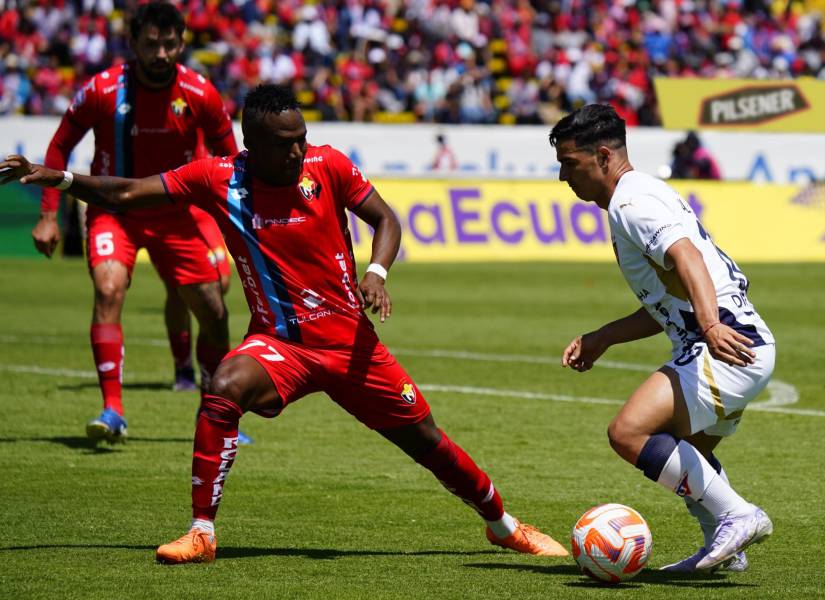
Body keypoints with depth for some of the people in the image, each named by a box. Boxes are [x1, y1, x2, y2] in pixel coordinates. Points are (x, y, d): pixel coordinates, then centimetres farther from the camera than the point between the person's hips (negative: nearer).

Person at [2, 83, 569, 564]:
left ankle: (504, 525, 32)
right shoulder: (218, 178, -9)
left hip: (350, 341, 1)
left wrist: (376, 272, -17)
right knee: (223, 390, -32)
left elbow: (386, 219, 2)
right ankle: (202, 533, -21)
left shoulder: (328, 166, -9)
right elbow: (125, 194, -6)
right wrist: (57, 177, -18)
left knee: (426, 439, 7)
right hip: (278, 342, -1)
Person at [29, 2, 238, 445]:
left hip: (174, 215, 2)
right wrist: (48, 215, -7)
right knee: (109, 289, -28)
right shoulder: (103, 90, -16)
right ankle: (112, 411, -25)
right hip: (113, 209, -2)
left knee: (213, 312, 2)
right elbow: (60, 146, -3)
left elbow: (228, 157, 4)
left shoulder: (199, 94, -11)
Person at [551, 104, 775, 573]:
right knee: (686, 449, 31)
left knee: (629, 433, -22)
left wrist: (711, 325, -44)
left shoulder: (633, 200, -10)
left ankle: (738, 516, -19)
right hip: (739, 343, 11)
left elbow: (687, 257, -28)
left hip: (728, 347, -11)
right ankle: (726, 549, 31)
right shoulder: (645, 195, 23)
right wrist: (600, 339, 30)